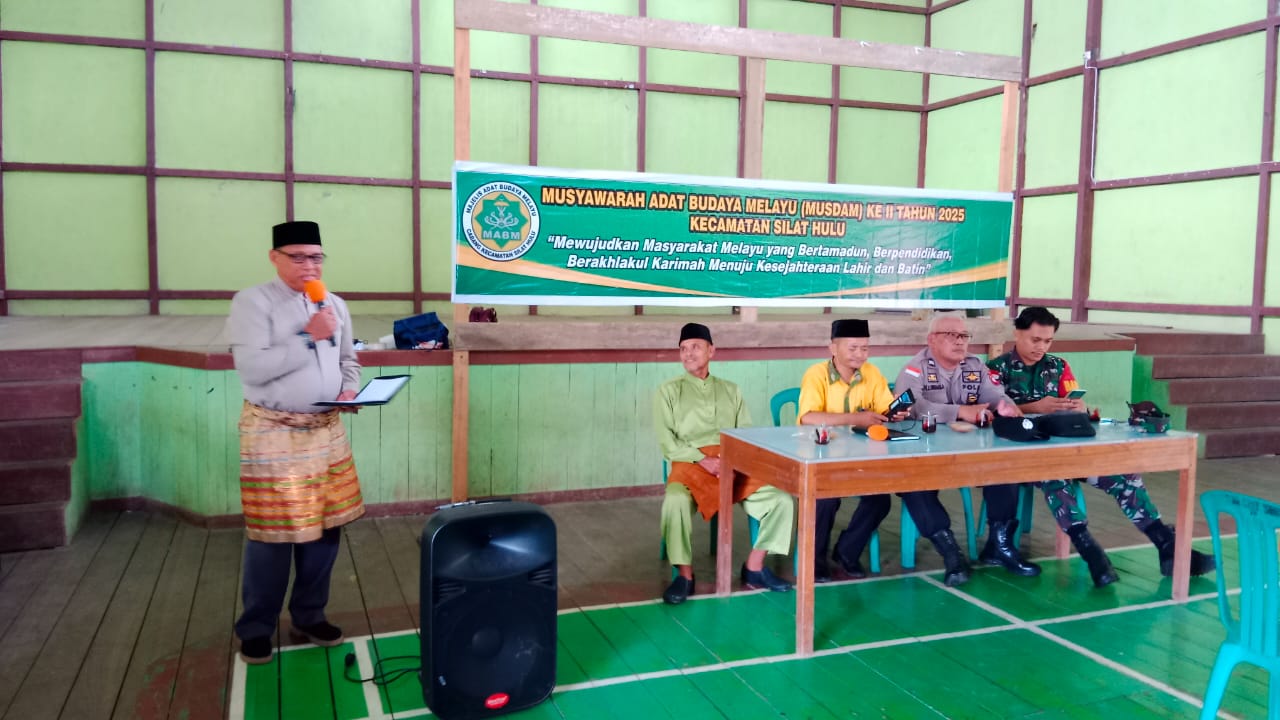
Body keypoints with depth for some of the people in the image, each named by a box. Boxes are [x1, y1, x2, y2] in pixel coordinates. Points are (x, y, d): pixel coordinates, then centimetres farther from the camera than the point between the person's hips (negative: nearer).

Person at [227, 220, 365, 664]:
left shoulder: (335, 306, 11)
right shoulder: (252, 302, -9)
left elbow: (348, 360, 19)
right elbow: (251, 369, -18)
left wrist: (349, 389, -2)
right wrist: (308, 337, -17)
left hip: (327, 431, 6)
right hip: (273, 433, -6)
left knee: (325, 528, 10)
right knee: (272, 534, 1)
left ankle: (309, 617, 28)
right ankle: (256, 629, 20)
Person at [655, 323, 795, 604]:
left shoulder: (731, 390, 22)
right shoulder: (668, 391, 11)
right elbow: (667, 441, 0)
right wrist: (703, 460, -14)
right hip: (691, 463, -3)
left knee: (782, 498, -19)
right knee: (676, 501, -37)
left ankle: (754, 568, -2)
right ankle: (684, 575, -18)